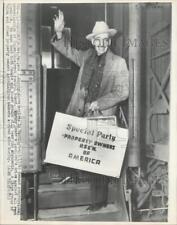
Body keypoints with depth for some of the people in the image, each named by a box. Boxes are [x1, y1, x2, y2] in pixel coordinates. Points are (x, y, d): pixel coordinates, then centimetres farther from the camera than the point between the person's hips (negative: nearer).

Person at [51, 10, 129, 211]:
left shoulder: (118, 63, -2)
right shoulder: (86, 56, 11)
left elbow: (122, 92, -7)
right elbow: (69, 51, 24)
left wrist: (98, 104, -14)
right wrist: (59, 33, 8)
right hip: (81, 114, 4)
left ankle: (99, 200, 16)